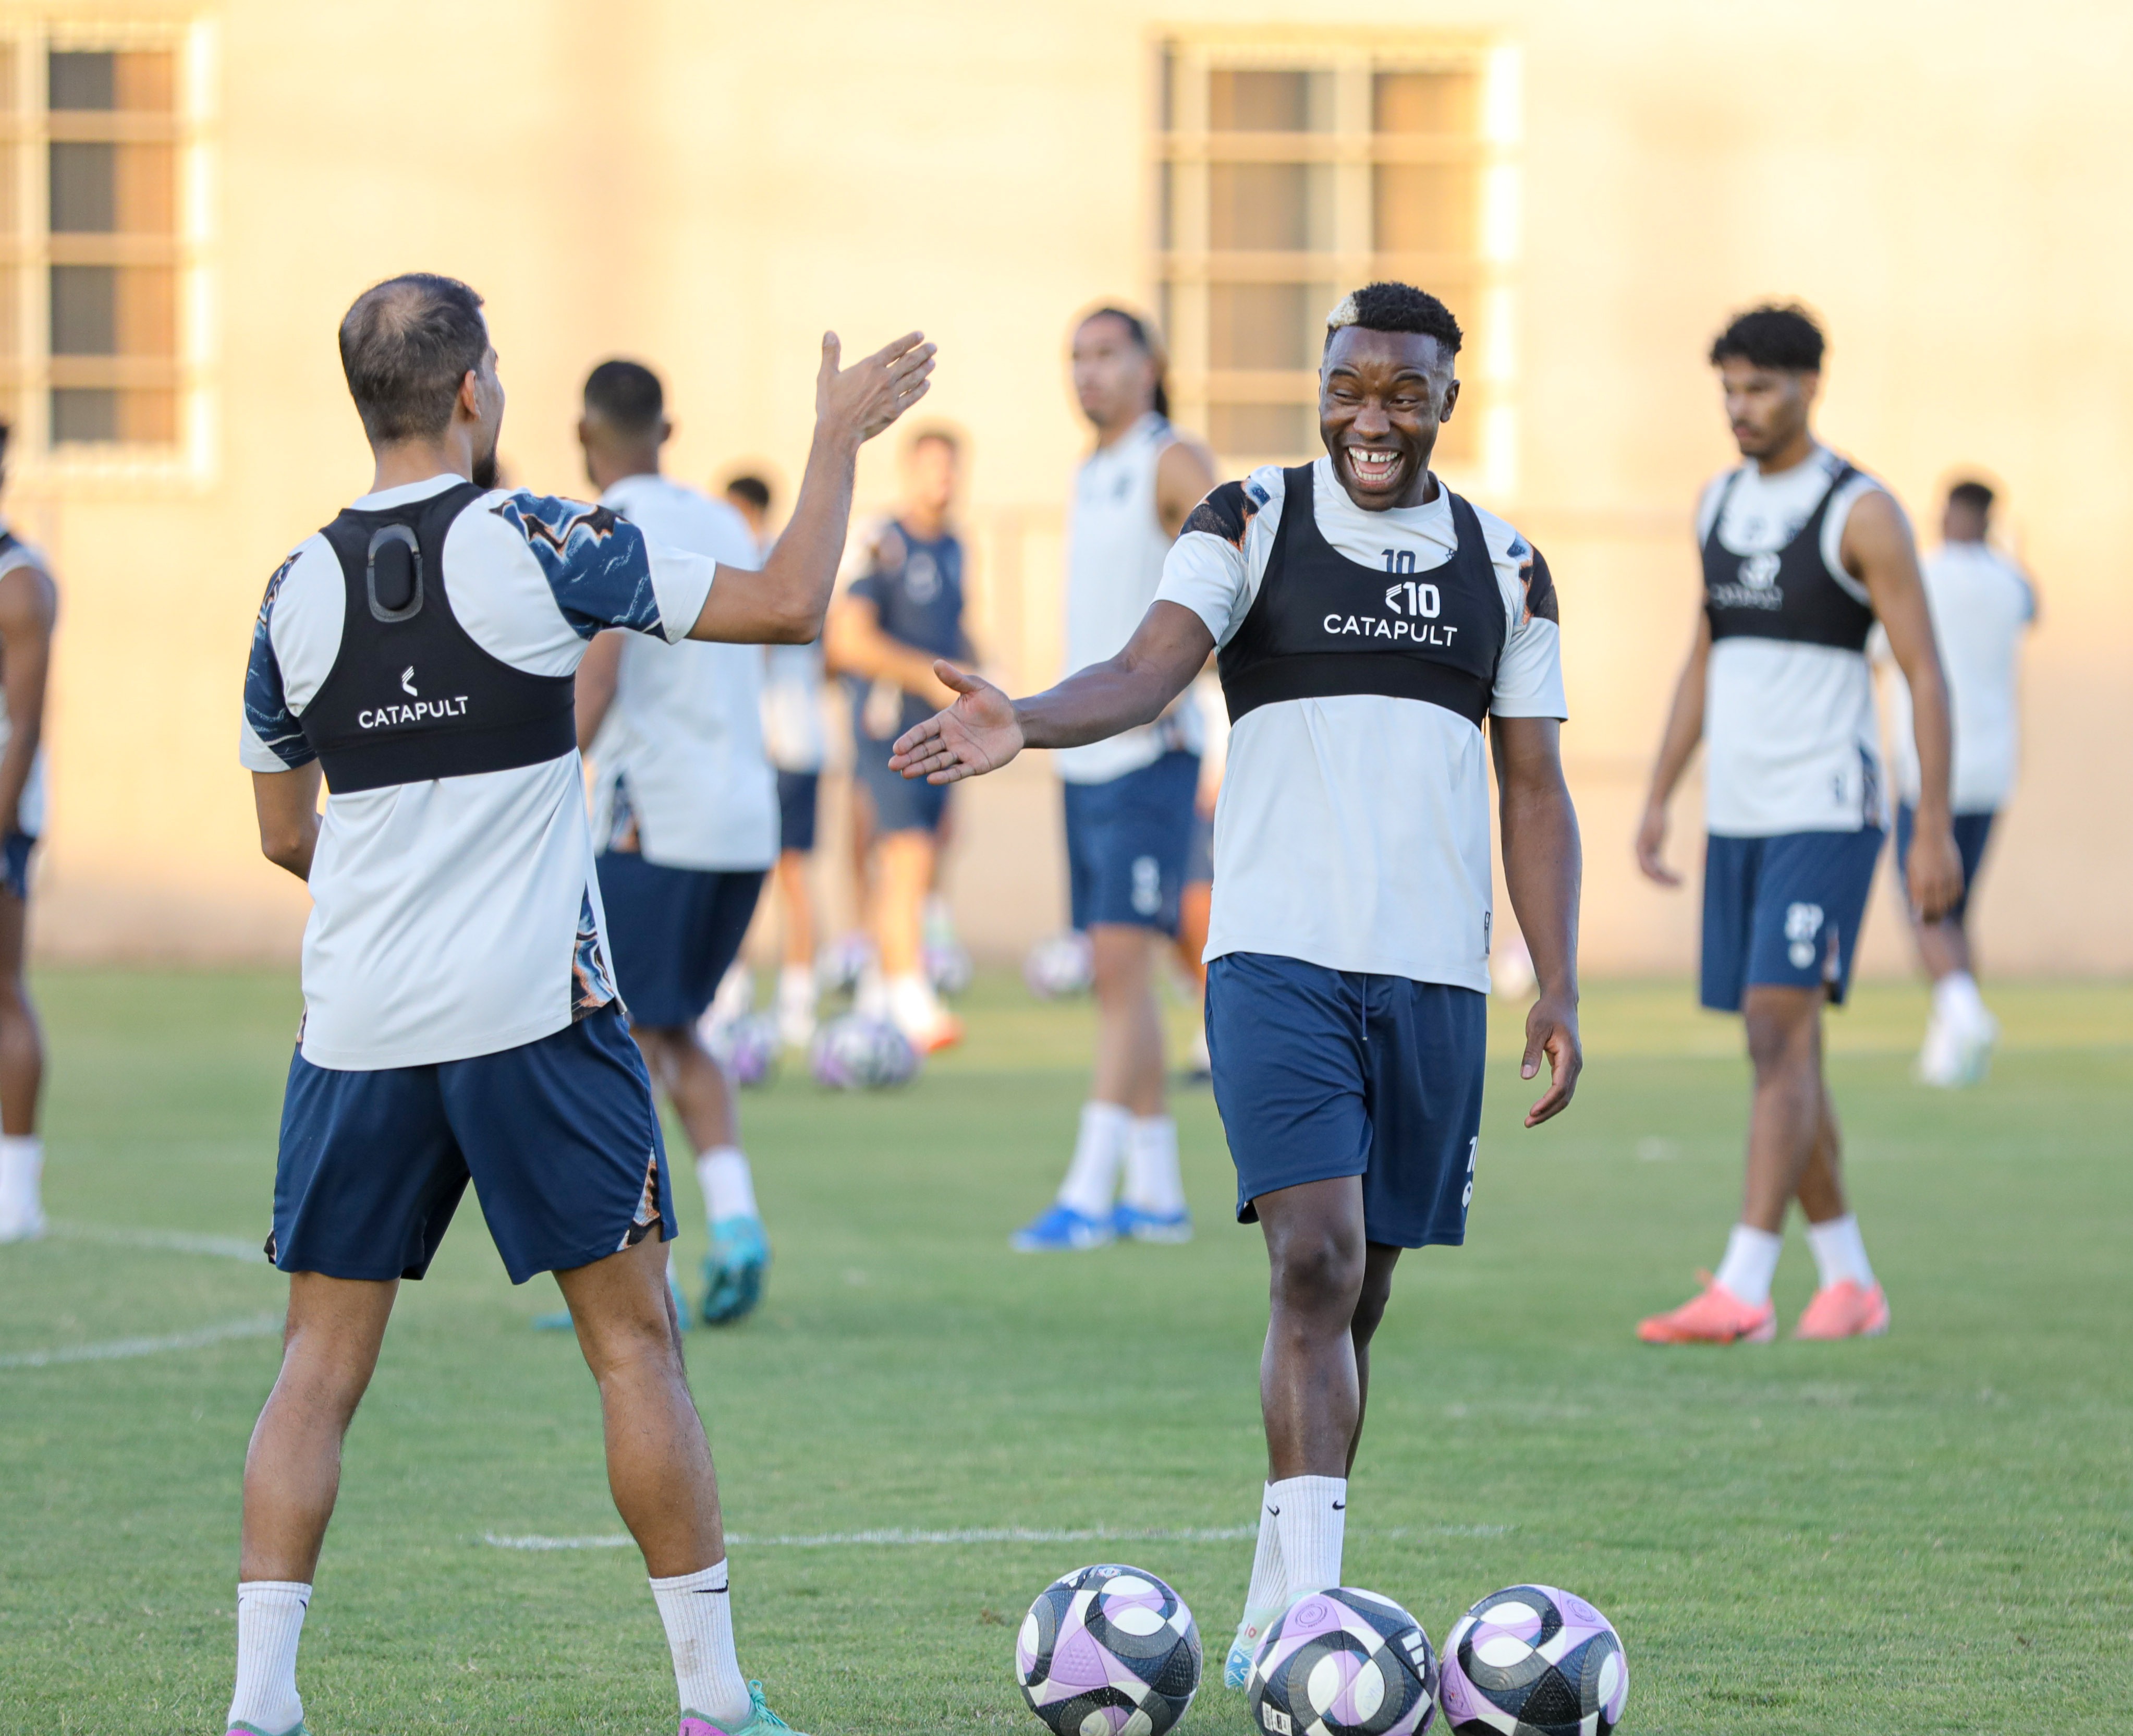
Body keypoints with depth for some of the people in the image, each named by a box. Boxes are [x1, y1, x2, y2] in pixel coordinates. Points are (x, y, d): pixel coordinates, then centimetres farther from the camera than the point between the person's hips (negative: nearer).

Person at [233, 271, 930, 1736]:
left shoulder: (301, 587, 4)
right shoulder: (535, 544, -8)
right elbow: (786, 605, -5)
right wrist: (839, 438, 8)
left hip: (357, 1025, 3)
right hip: (534, 1009, -3)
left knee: (322, 1363, 8)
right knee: (634, 1344, 5)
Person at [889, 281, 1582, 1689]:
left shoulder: (1506, 569, 11)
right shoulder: (1252, 524, 2)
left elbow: (1535, 793, 12)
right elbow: (1147, 673, -13)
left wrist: (1559, 991, 4)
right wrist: (1024, 725, -34)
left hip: (1436, 979, 4)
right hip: (1279, 956, -4)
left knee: (1358, 1297, 8)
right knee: (1316, 1263, -19)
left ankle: (1273, 1620, 18)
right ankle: (1315, 1608, -24)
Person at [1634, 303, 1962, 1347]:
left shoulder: (1862, 514, -9)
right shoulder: (1721, 504, 12)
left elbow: (1927, 676, -10)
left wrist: (1936, 830, -14)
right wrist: (1657, 800, 15)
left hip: (1826, 814, -7)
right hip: (1737, 819, 7)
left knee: (1779, 1035, -15)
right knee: (1784, 1053, 9)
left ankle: (1742, 1290, -20)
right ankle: (1849, 1279, 20)